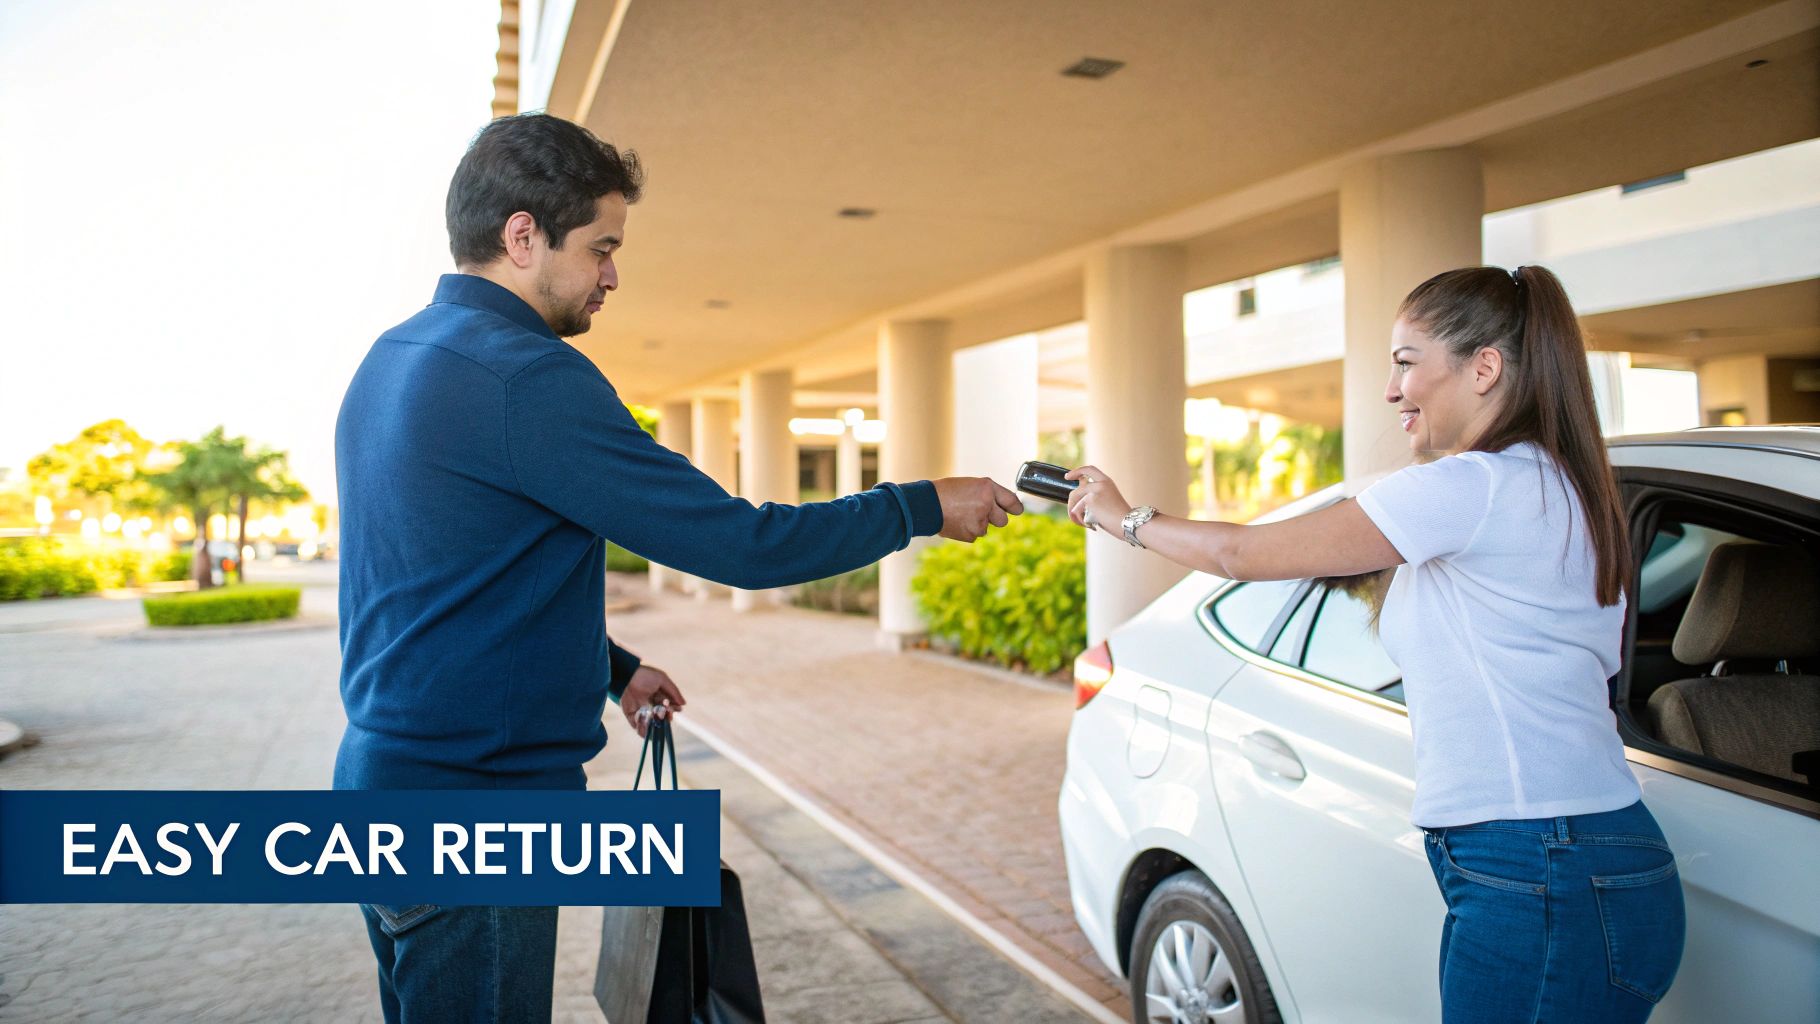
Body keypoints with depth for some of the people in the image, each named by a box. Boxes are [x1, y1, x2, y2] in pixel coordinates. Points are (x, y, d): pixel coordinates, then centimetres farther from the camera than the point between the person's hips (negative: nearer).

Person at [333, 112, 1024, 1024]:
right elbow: (740, 544, -21)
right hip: (471, 792, -10)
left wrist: (610, 668, 22)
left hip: (384, 774, 10)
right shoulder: (527, 376, -21)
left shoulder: (389, 361, 11)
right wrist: (924, 508, -9)